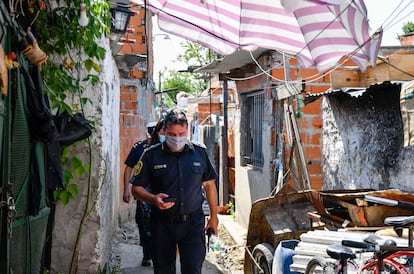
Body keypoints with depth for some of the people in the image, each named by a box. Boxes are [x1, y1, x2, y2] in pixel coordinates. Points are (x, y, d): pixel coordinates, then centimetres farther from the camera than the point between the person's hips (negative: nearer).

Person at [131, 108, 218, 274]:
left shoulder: (200, 153, 4)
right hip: (162, 224, 0)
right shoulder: (151, 155, -3)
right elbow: (137, 188, 0)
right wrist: (153, 199, -19)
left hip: (193, 223, 0)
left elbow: (209, 184, 14)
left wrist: (214, 215, 15)